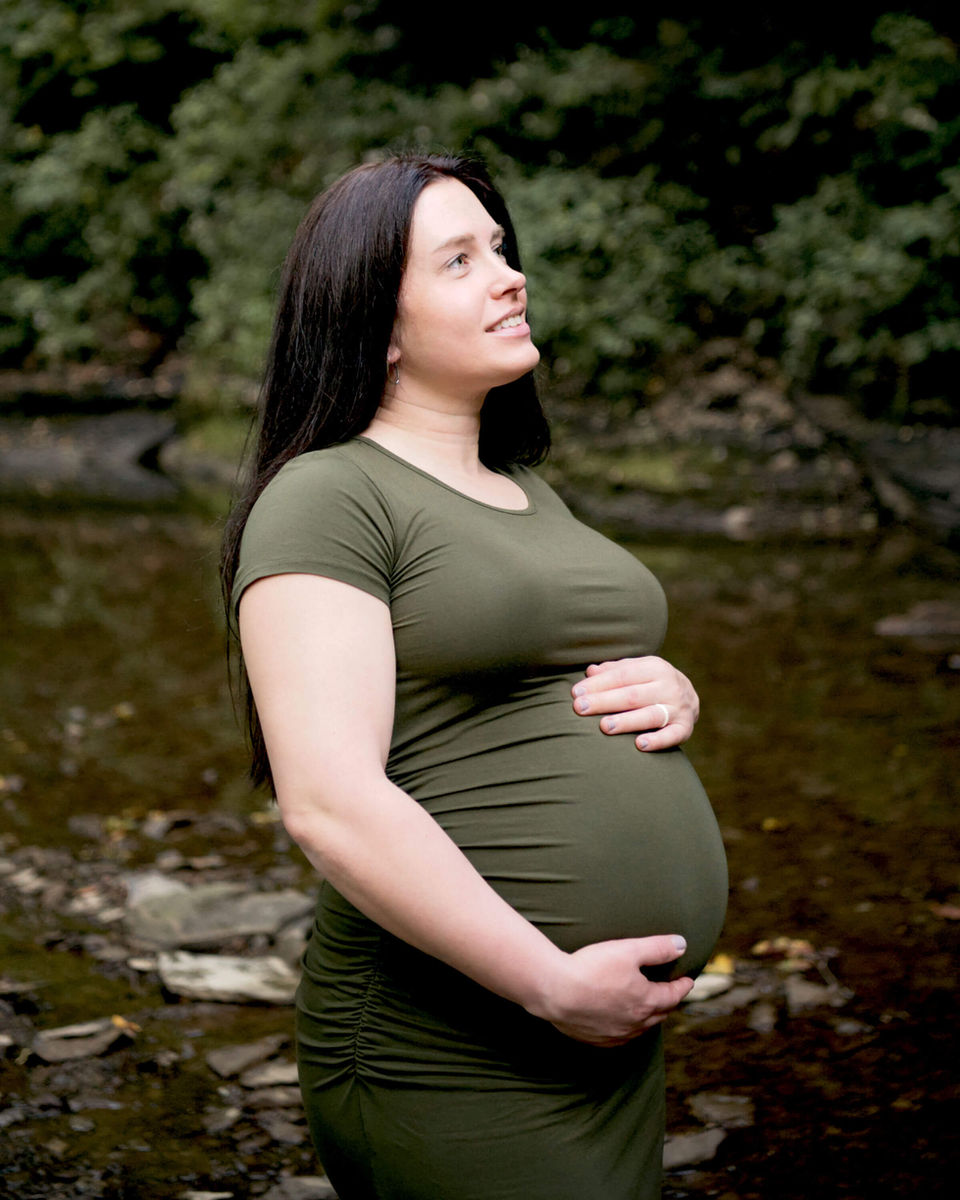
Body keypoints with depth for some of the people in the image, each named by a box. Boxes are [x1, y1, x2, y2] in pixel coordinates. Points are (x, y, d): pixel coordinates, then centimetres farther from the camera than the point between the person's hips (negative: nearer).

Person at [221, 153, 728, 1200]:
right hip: (456, 1063, -8)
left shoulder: (526, 496, 17)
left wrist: (670, 696, 2)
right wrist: (555, 983, -20)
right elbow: (330, 802, -21)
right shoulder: (328, 498, -11)